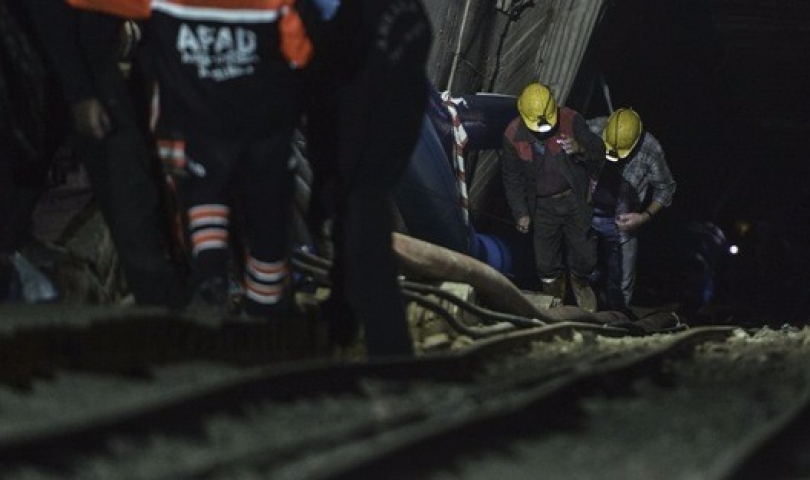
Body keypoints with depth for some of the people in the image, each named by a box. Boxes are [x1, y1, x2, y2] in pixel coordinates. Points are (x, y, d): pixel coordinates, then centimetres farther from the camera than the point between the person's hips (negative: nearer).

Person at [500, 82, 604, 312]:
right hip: (542, 205, 1)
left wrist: (581, 149, -34)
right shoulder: (513, 135, -13)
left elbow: (599, 151, -11)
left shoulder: (571, 120, -17)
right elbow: (511, 178, 0)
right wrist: (520, 212, -1)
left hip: (575, 199, -1)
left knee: (584, 255, 6)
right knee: (546, 261, 11)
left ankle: (580, 281, 41)